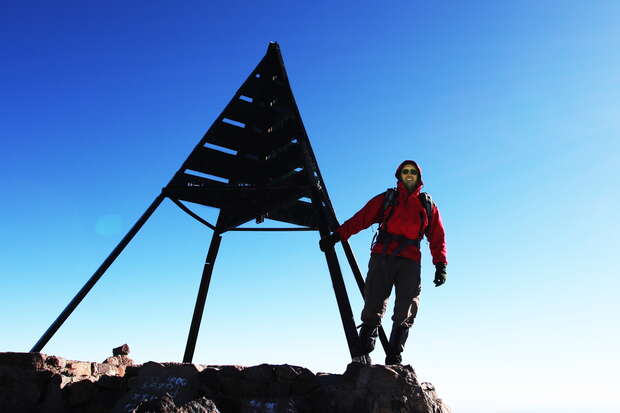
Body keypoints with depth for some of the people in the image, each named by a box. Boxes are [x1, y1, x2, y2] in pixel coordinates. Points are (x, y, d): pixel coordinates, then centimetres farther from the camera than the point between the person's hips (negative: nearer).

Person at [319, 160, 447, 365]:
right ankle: (363, 354, -3)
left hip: (410, 261, 2)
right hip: (382, 257, -1)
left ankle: (393, 360, 4)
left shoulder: (428, 206, 21)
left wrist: (441, 265, 2)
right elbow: (360, 219, 9)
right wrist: (335, 236, 0)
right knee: (374, 306, -10)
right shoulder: (386, 199, 17)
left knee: (406, 313, -2)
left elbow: (437, 237, 15)